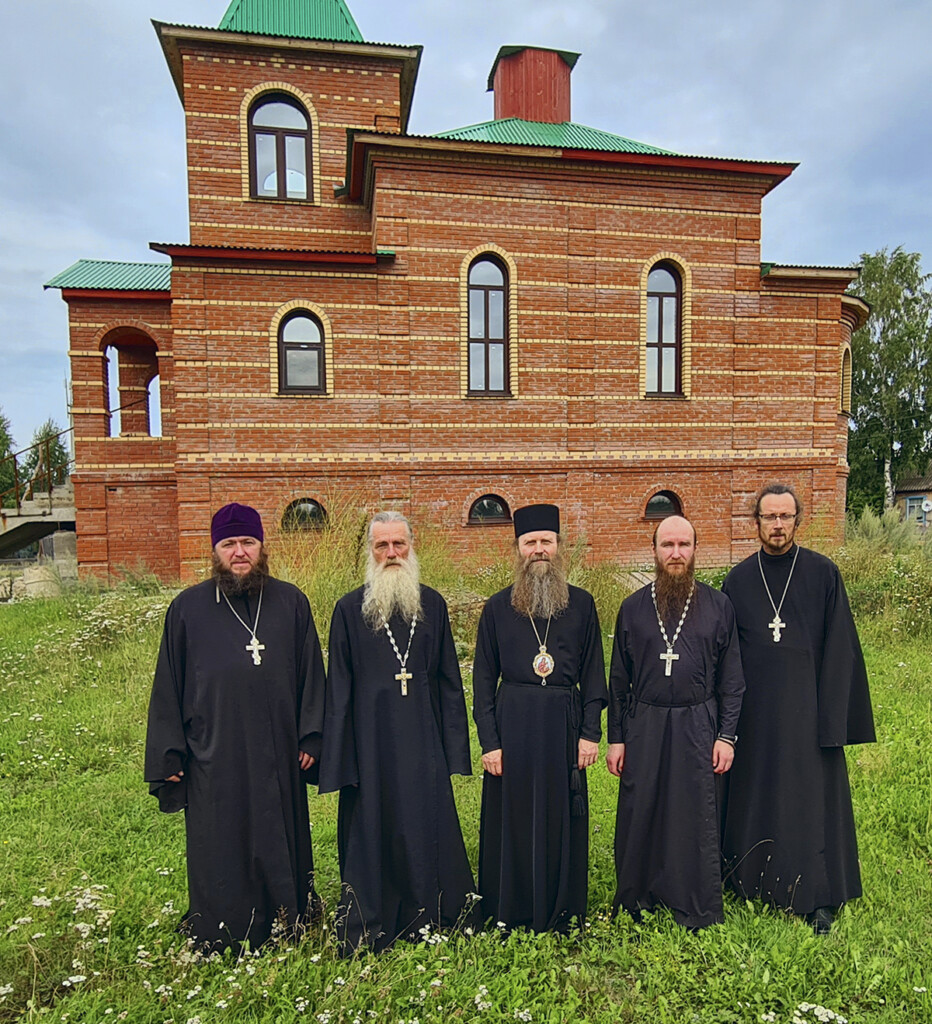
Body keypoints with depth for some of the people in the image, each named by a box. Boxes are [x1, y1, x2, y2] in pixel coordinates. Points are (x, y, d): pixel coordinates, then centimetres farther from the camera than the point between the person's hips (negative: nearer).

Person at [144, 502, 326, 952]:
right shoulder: (188, 608, 0)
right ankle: (218, 940, 31)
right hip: (213, 758, -1)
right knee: (220, 852, 11)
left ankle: (286, 926, 33)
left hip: (277, 755, 1)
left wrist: (311, 737, -1)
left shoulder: (291, 603, 2)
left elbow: (311, 676, 4)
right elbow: (168, 687, 3)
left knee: (279, 844, 14)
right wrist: (169, 755, 0)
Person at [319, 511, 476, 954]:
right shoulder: (350, 609, -2)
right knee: (372, 831, 8)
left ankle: (429, 922, 31)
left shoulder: (432, 604, 4)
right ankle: (368, 931, 27)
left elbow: (449, 680, 7)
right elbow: (338, 692, 0)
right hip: (371, 741, -2)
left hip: (424, 741, 2)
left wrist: (453, 747, 3)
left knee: (428, 829, 11)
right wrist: (339, 762, -2)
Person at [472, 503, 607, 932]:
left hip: (564, 722, 1)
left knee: (563, 818, 9)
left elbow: (593, 672, 6)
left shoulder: (581, 604, 5)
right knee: (512, 819, 7)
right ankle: (508, 915, 25)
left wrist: (591, 732, -2)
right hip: (512, 723, 0)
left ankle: (563, 915, 28)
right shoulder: (498, 607, 2)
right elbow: (484, 679, 2)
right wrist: (489, 741, -4)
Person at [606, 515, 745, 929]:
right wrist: (615, 738, 3)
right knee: (638, 818, 7)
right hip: (644, 728, 1)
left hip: (698, 728, 0)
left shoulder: (718, 606, 2)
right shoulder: (633, 607, 3)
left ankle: (701, 917, 25)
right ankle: (633, 908, 27)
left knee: (697, 820, 6)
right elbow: (618, 681, 6)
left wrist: (727, 735, -2)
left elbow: (732, 679, 5)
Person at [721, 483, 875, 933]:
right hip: (755, 712, 2)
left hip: (808, 708, -2)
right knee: (756, 796, 11)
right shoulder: (737, 580, 3)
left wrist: (832, 720, -9)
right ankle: (754, 885, 29)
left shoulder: (823, 574, -2)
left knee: (812, 798, 5)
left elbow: (838, 651, -3)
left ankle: (819, 900, 21)